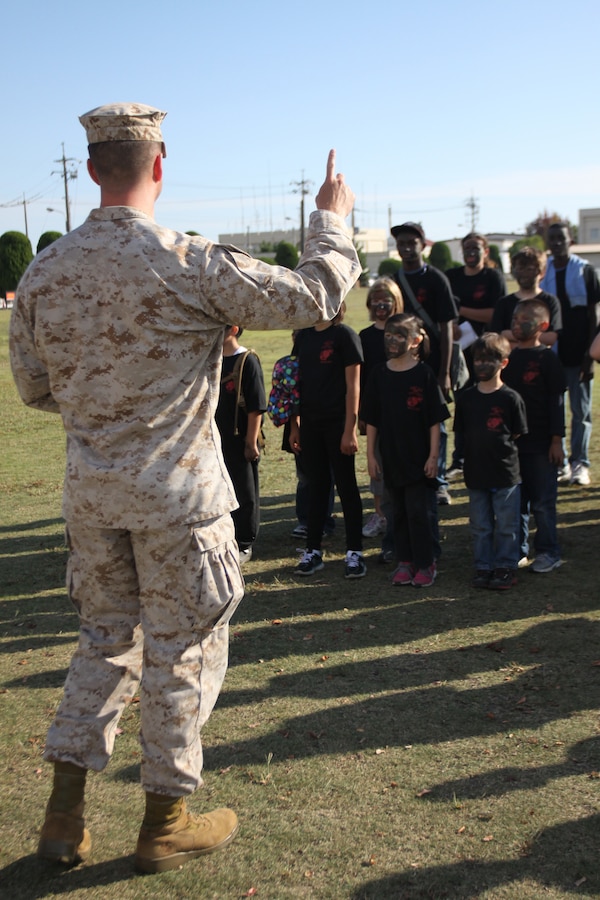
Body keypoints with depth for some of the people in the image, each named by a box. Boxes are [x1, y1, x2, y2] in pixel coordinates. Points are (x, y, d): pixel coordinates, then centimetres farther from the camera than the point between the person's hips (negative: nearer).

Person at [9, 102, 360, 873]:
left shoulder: (44, 271, -1)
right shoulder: (191, 265, -17)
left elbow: (33, 387, 9)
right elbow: (315, 297, -11)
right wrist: (331, 217, 5)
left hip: (89, 490, 5)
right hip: (176, 492, -5)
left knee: (107, 638, 20)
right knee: (184, 650, 10)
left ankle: (65, 814, 24)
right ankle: (166, 822, 23)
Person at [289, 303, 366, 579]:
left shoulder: (344, 335, -7)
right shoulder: (303, 337, 10)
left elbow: (352, 386, -10)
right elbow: (297, 384, 13)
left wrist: (350, 430, -14)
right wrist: (294, 426, 10)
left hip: (337, 422, -5)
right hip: (310, 423, 5)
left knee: (346, 486, 2)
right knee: (316, 485, 11)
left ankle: (354, 552, 10)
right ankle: (313, 550, 18)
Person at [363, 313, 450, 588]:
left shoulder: (423, 374, -7)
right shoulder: (379, 374, 2)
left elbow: (435, 419, -6)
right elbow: (371, 419, 5)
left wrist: (433, 455, -8)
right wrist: (370, 455, 3)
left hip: (418, 456, -3)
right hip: (391, 456, 4)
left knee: (418, 511, -2)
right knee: (399, 511, 11)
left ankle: (425, 564, 10)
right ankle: (405, 562, 22)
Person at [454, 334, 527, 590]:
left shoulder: (511, 398, -7)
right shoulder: (465, 398, 3)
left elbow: (517, 434, -3)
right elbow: (461, 434, 9)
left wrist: (500, 449, -7)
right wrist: (477, 453, 2)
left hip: (506, 473, -3)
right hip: (475, 472, 3)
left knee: (506, 526, 6)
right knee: (480, 526, 12)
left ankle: (506, 567, 18)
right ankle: (484, 567, 23)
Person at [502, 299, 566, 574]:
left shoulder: (547, 359, -6)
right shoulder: (508, 357, 9)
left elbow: (557, 402, -8)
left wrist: (556, 440, -11)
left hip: (541, 443, -5)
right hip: (510, 441, 5)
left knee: (542, 501, 2)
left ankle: (548, 553, 14)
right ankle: (517, 550, 20)